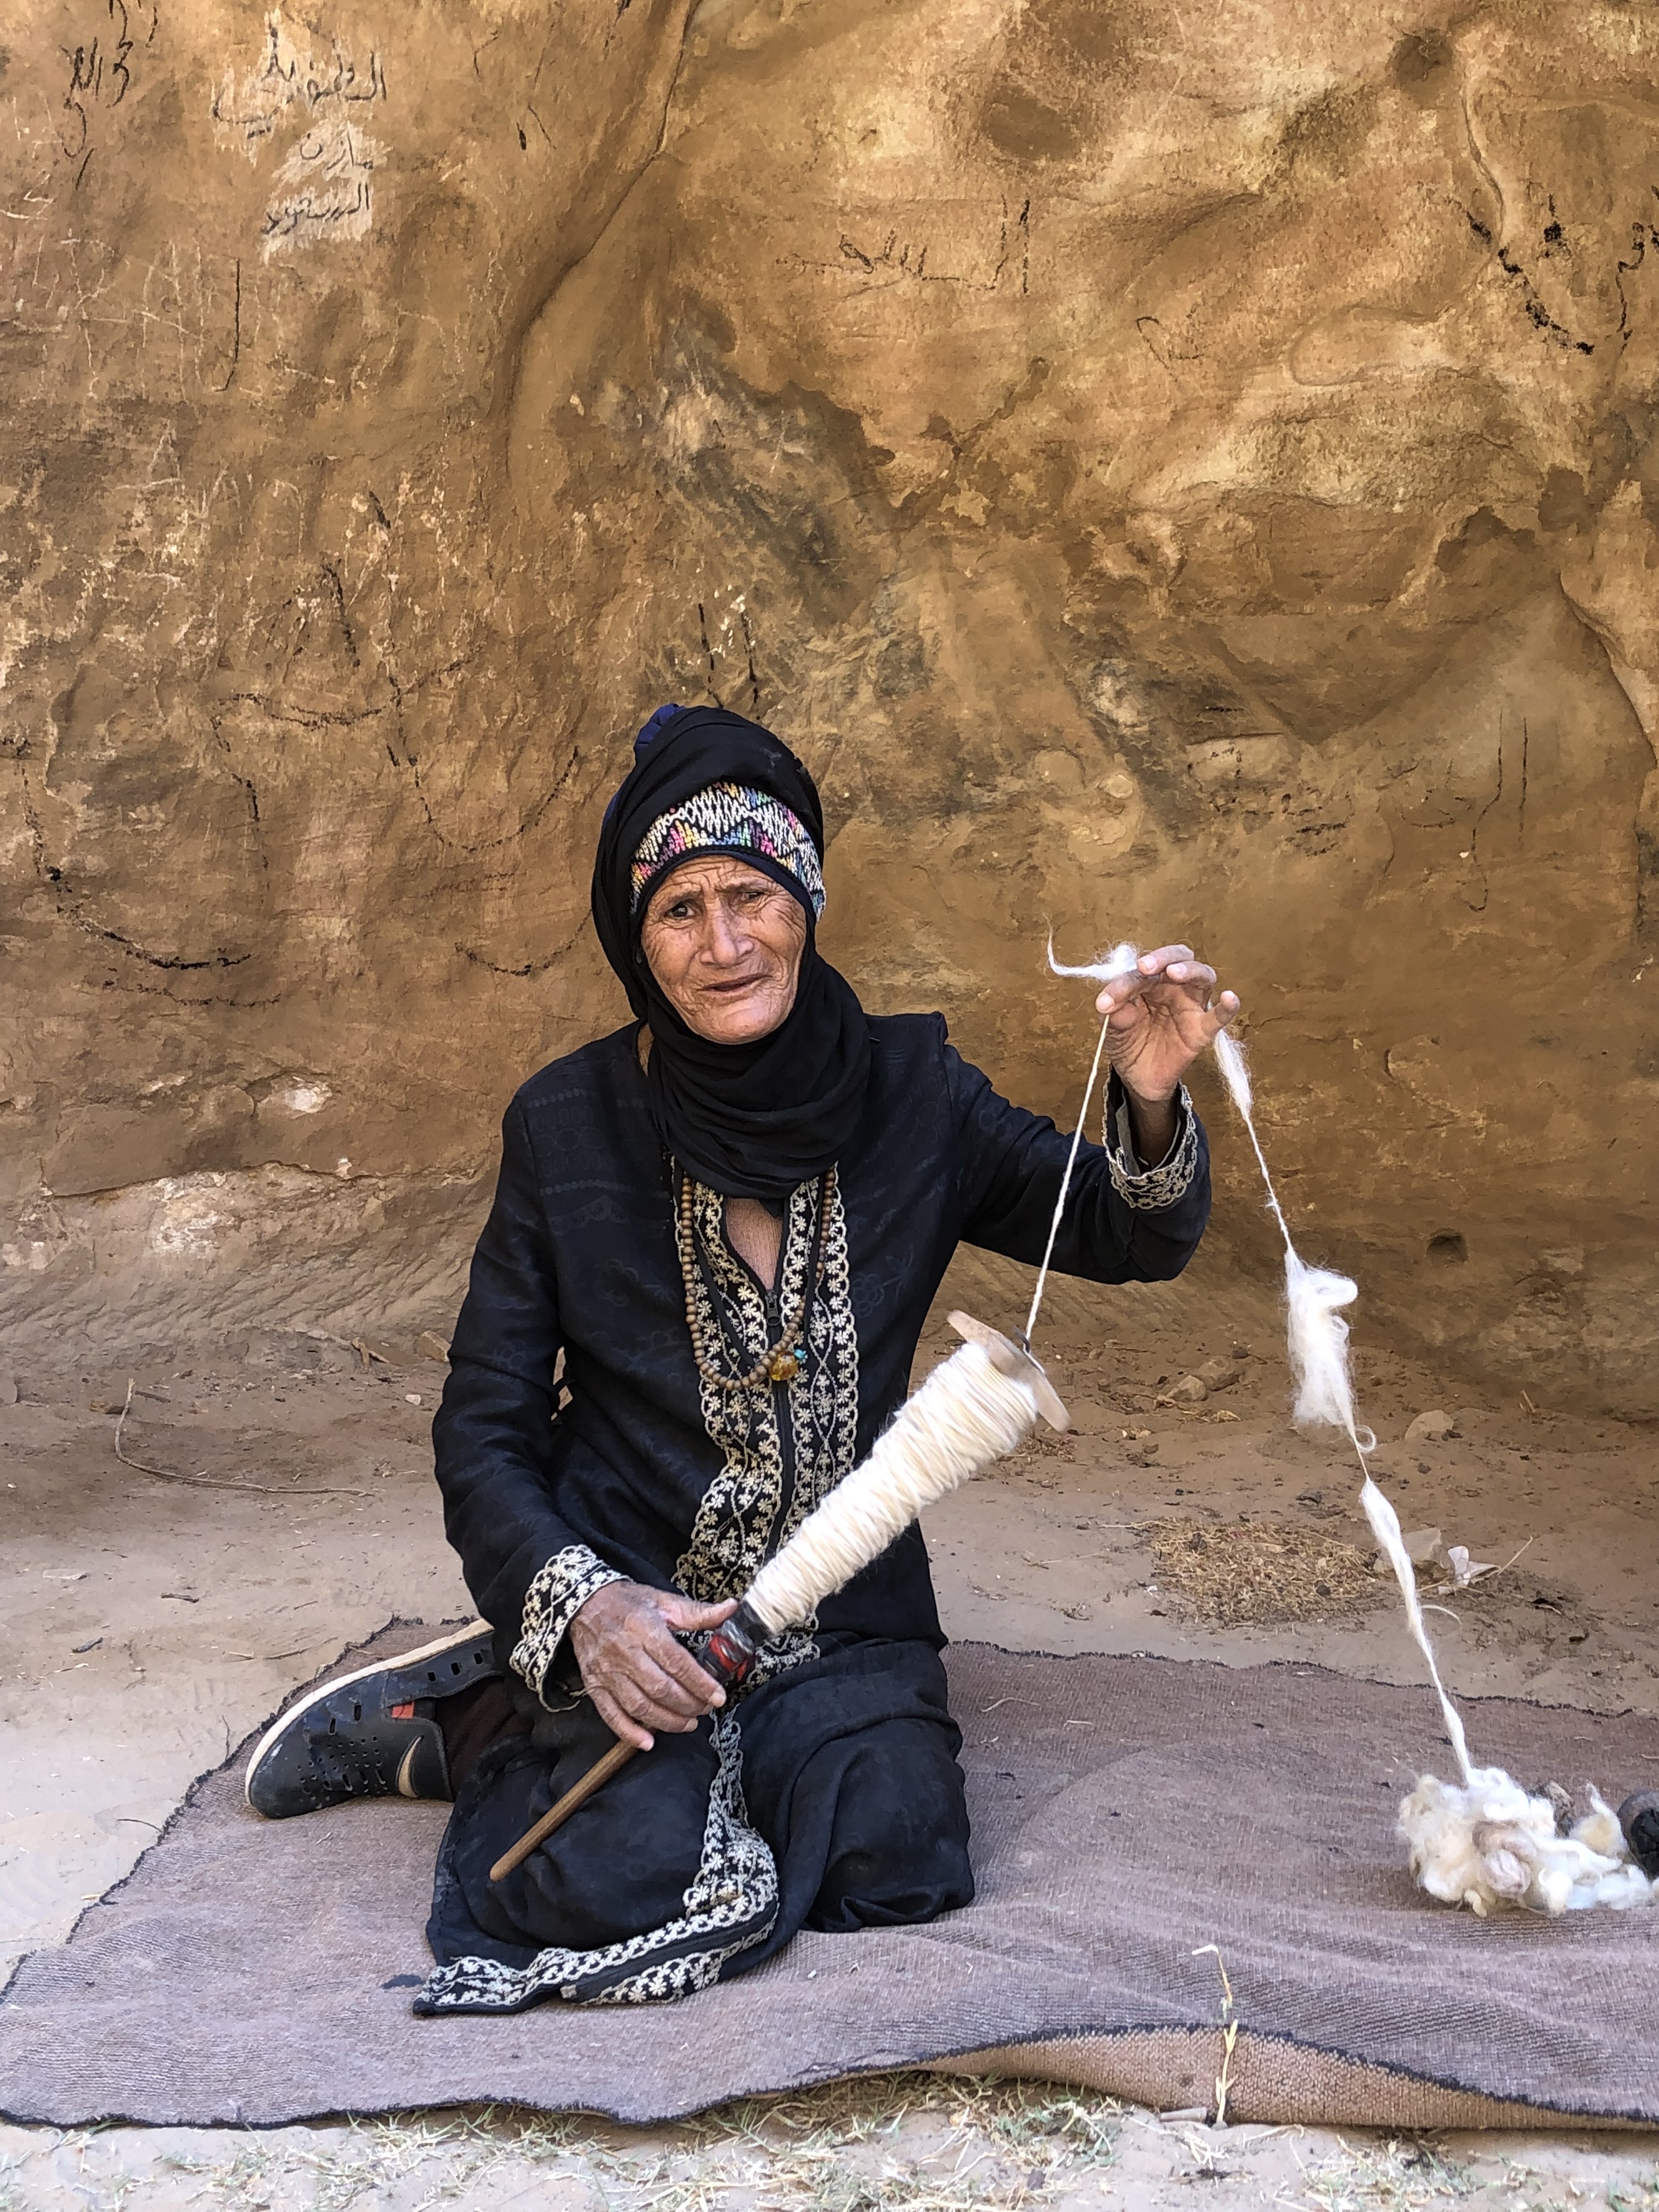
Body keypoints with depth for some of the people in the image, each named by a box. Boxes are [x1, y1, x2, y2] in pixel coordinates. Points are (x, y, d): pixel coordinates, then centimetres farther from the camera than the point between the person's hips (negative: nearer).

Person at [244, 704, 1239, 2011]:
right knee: (640, 1873, -26)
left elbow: (1128, 1242, 1)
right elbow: (484, 1431, -4)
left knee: (893, 1856, -20)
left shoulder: (909, 1092, -2)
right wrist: (582, 1603, -23)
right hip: (623, 1594, -3)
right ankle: (472, 1732, 7)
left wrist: (1151, 1108, -21)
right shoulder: (567, 1128, -7)